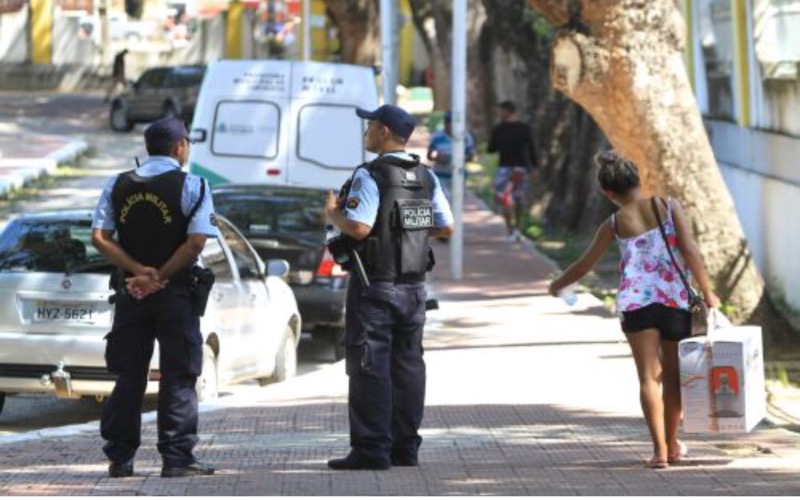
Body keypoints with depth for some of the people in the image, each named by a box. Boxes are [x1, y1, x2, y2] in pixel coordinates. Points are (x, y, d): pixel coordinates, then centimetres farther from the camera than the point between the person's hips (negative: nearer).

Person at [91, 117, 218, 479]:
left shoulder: (118, 186, 6)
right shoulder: (192, 186, -6)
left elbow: (99, 238, -3)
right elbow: (197, 242, -16)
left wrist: (139, 271, -9)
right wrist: (159, 276, -11)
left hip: (130, 292, 4)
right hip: (176, 293, -4)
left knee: (128, 376, 10)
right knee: (178, 377, 0)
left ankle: (119, 458, 11)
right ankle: (177, 459, -4)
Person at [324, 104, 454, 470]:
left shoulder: (370, 176, -13)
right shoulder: (426, 177, 9)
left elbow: (359, 227, -23)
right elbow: (445, 226, 9)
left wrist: (332, 214, -4)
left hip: (374, 288, -7)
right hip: (413, 287, 7)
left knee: (370, 368, -4)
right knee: (408, 365, 11)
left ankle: (371, 450, -6)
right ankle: (405, 446, 13)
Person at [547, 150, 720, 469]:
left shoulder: (614, 224, 3)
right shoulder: (668, 207, 2)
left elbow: (585, 265, 13)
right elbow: (690, 250, -6)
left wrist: (558, 284, 31)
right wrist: (707, 292, -1)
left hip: (636, 302, -1)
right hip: (676, 300, 1)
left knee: (649, 376, -2)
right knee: (672, 376, 14)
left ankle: (660, 450, -11)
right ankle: (672, 445, 26)